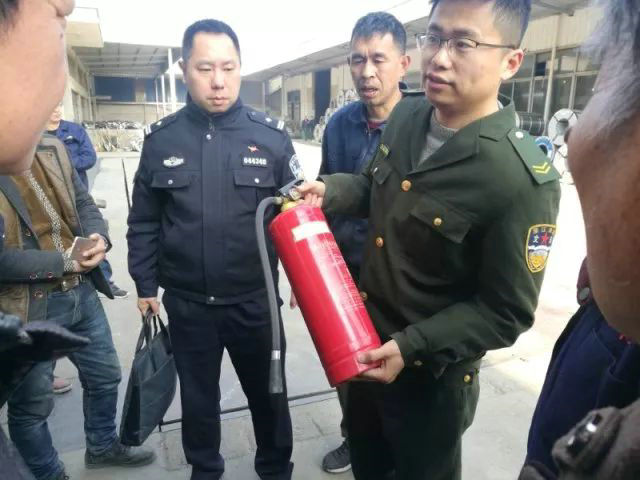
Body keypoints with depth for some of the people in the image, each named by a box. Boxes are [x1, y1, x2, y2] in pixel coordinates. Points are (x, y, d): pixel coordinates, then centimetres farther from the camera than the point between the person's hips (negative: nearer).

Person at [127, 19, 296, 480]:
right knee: (197, 395, 21)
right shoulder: (161, 138, -1)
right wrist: (146, 284, 5)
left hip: (255, 300, -1)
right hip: (186, 303, 2)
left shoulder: (272, 135, -6)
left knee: (268, 392, 17)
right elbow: (144, 222, 5)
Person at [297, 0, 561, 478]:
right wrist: (331, 190, -6)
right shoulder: (406, 116, -6)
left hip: (432, 376, -6)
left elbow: (506, 312, -21)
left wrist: (413, 346, -26)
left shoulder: (524, 180, -28)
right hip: (366, 343, 6)